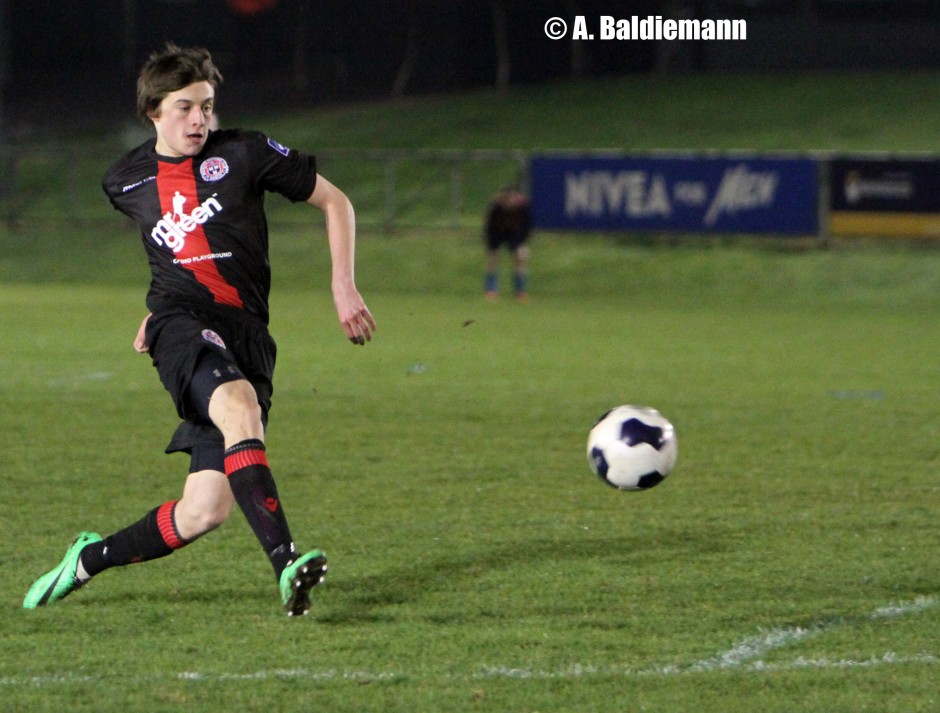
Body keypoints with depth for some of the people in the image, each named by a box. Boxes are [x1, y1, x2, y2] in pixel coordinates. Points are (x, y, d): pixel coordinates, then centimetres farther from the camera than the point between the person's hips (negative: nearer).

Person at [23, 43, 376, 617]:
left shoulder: (244, 154, 4)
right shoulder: (127, 182, 13)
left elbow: (335, 201, 10)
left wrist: (344, 287, 3)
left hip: (247, 335, 0)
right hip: (182, 324, 0)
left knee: (203, 514, -9)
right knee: (240, 406, -37)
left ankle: (90, 559, 17)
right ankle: (286, 563, -45)